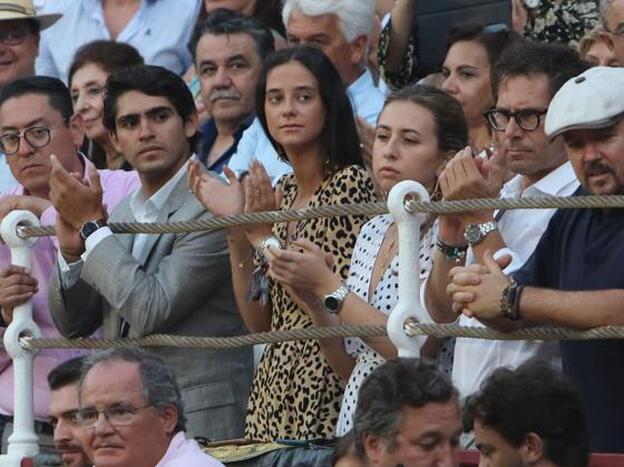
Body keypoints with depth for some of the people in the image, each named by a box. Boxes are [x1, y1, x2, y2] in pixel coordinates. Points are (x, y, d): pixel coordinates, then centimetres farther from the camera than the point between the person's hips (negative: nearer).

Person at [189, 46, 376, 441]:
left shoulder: (351, 183, -9)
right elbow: (259, 322, 10)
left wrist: (266, 237, -13)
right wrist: (236, 229, 0)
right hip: (273, 392, 7)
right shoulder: (282, 191, 13)